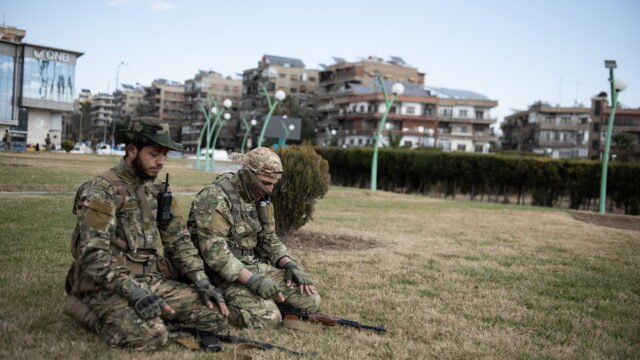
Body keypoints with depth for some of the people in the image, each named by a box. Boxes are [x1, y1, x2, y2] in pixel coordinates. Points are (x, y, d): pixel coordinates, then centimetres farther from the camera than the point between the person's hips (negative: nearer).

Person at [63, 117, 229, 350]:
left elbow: (179, 241, 12)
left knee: (217, 316, -9)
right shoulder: (101, 191, -12)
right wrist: (135, 293, -30)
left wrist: (203, 283, -2)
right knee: (151, 335, -32)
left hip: (153, 280, 6)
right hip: (108, 287, -6)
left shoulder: (157, 192, 12)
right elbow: (93, 254, -21)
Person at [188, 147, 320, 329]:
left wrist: (290, 265, -3)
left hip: (257, 266, 8)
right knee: (267, 319, -26)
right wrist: (253, 280, -28)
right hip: (226, 274, -8)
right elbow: (214, 251, -24)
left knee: (310, 300, -3)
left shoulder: (260, 197, 9)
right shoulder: (215, 198, -18)